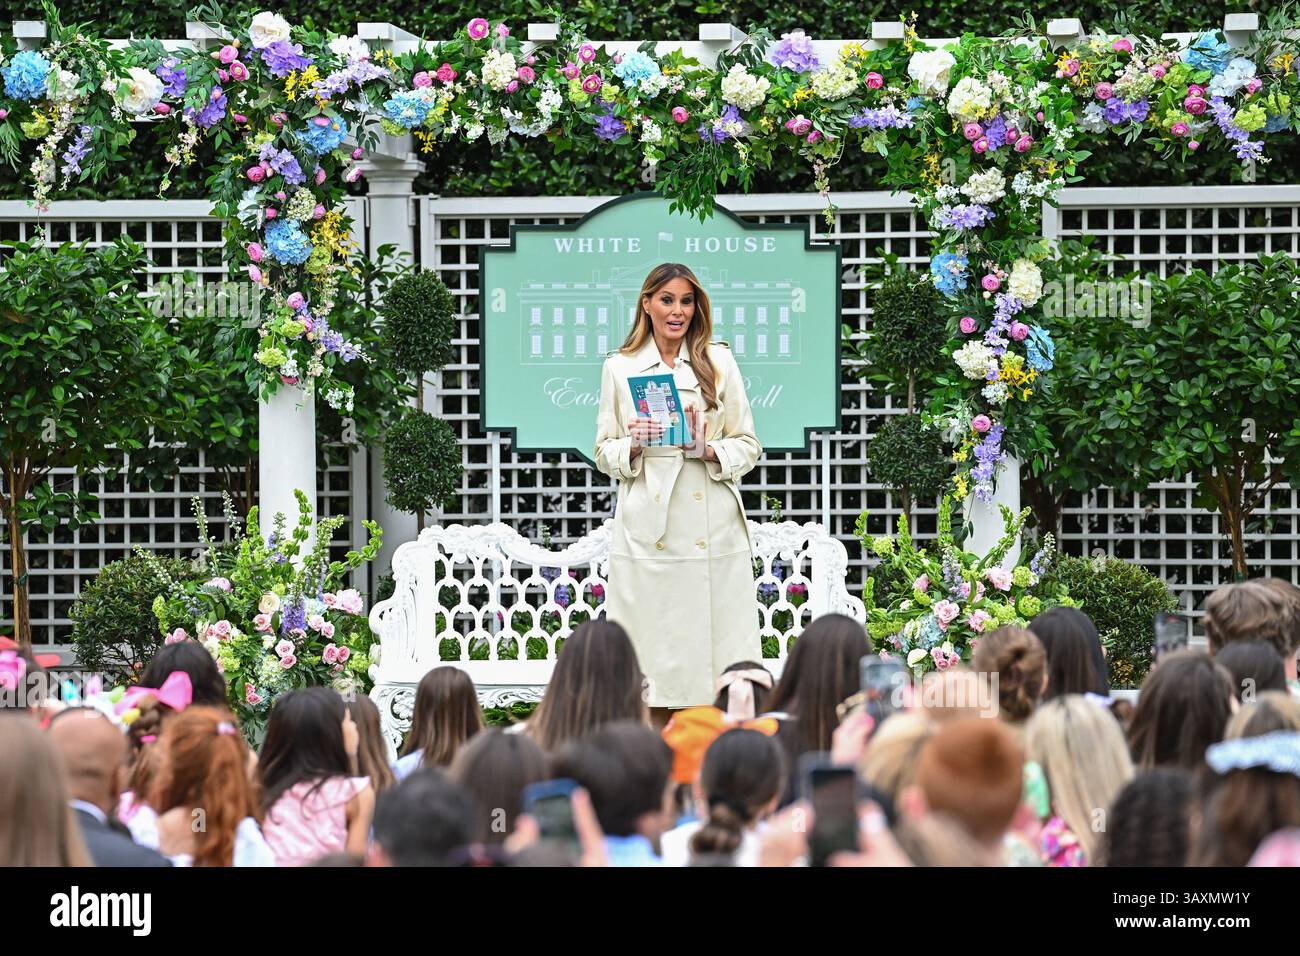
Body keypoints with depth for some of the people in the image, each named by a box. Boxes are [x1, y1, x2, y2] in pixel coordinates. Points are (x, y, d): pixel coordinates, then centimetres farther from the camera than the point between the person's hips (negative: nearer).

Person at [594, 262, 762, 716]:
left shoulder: (719, 362, 9)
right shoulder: (620, 368, 9)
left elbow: (748, 446, 10)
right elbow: (603, 453, 12)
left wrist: (710, 451, -10)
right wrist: (632, 447, -9)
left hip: (712, 532, 0)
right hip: (646, 533, 0)